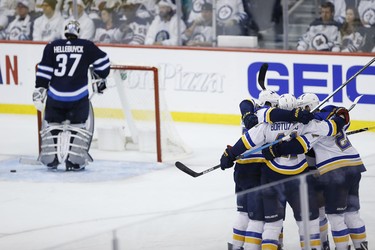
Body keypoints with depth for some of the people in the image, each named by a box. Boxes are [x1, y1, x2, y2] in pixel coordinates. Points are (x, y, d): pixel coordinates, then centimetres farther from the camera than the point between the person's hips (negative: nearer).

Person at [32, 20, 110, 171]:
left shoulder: (52, 47, 4)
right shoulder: (87, 46, 3)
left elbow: (44, 70, 1)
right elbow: (102, 61, 10)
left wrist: (39, 91, 5)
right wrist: (100, 79, 25)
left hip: (55, 96, 1)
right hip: (79, 96, -1)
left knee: (51, 125, 17)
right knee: (79, 126, 10)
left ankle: (50, 159, 13)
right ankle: (74, 160, 0)